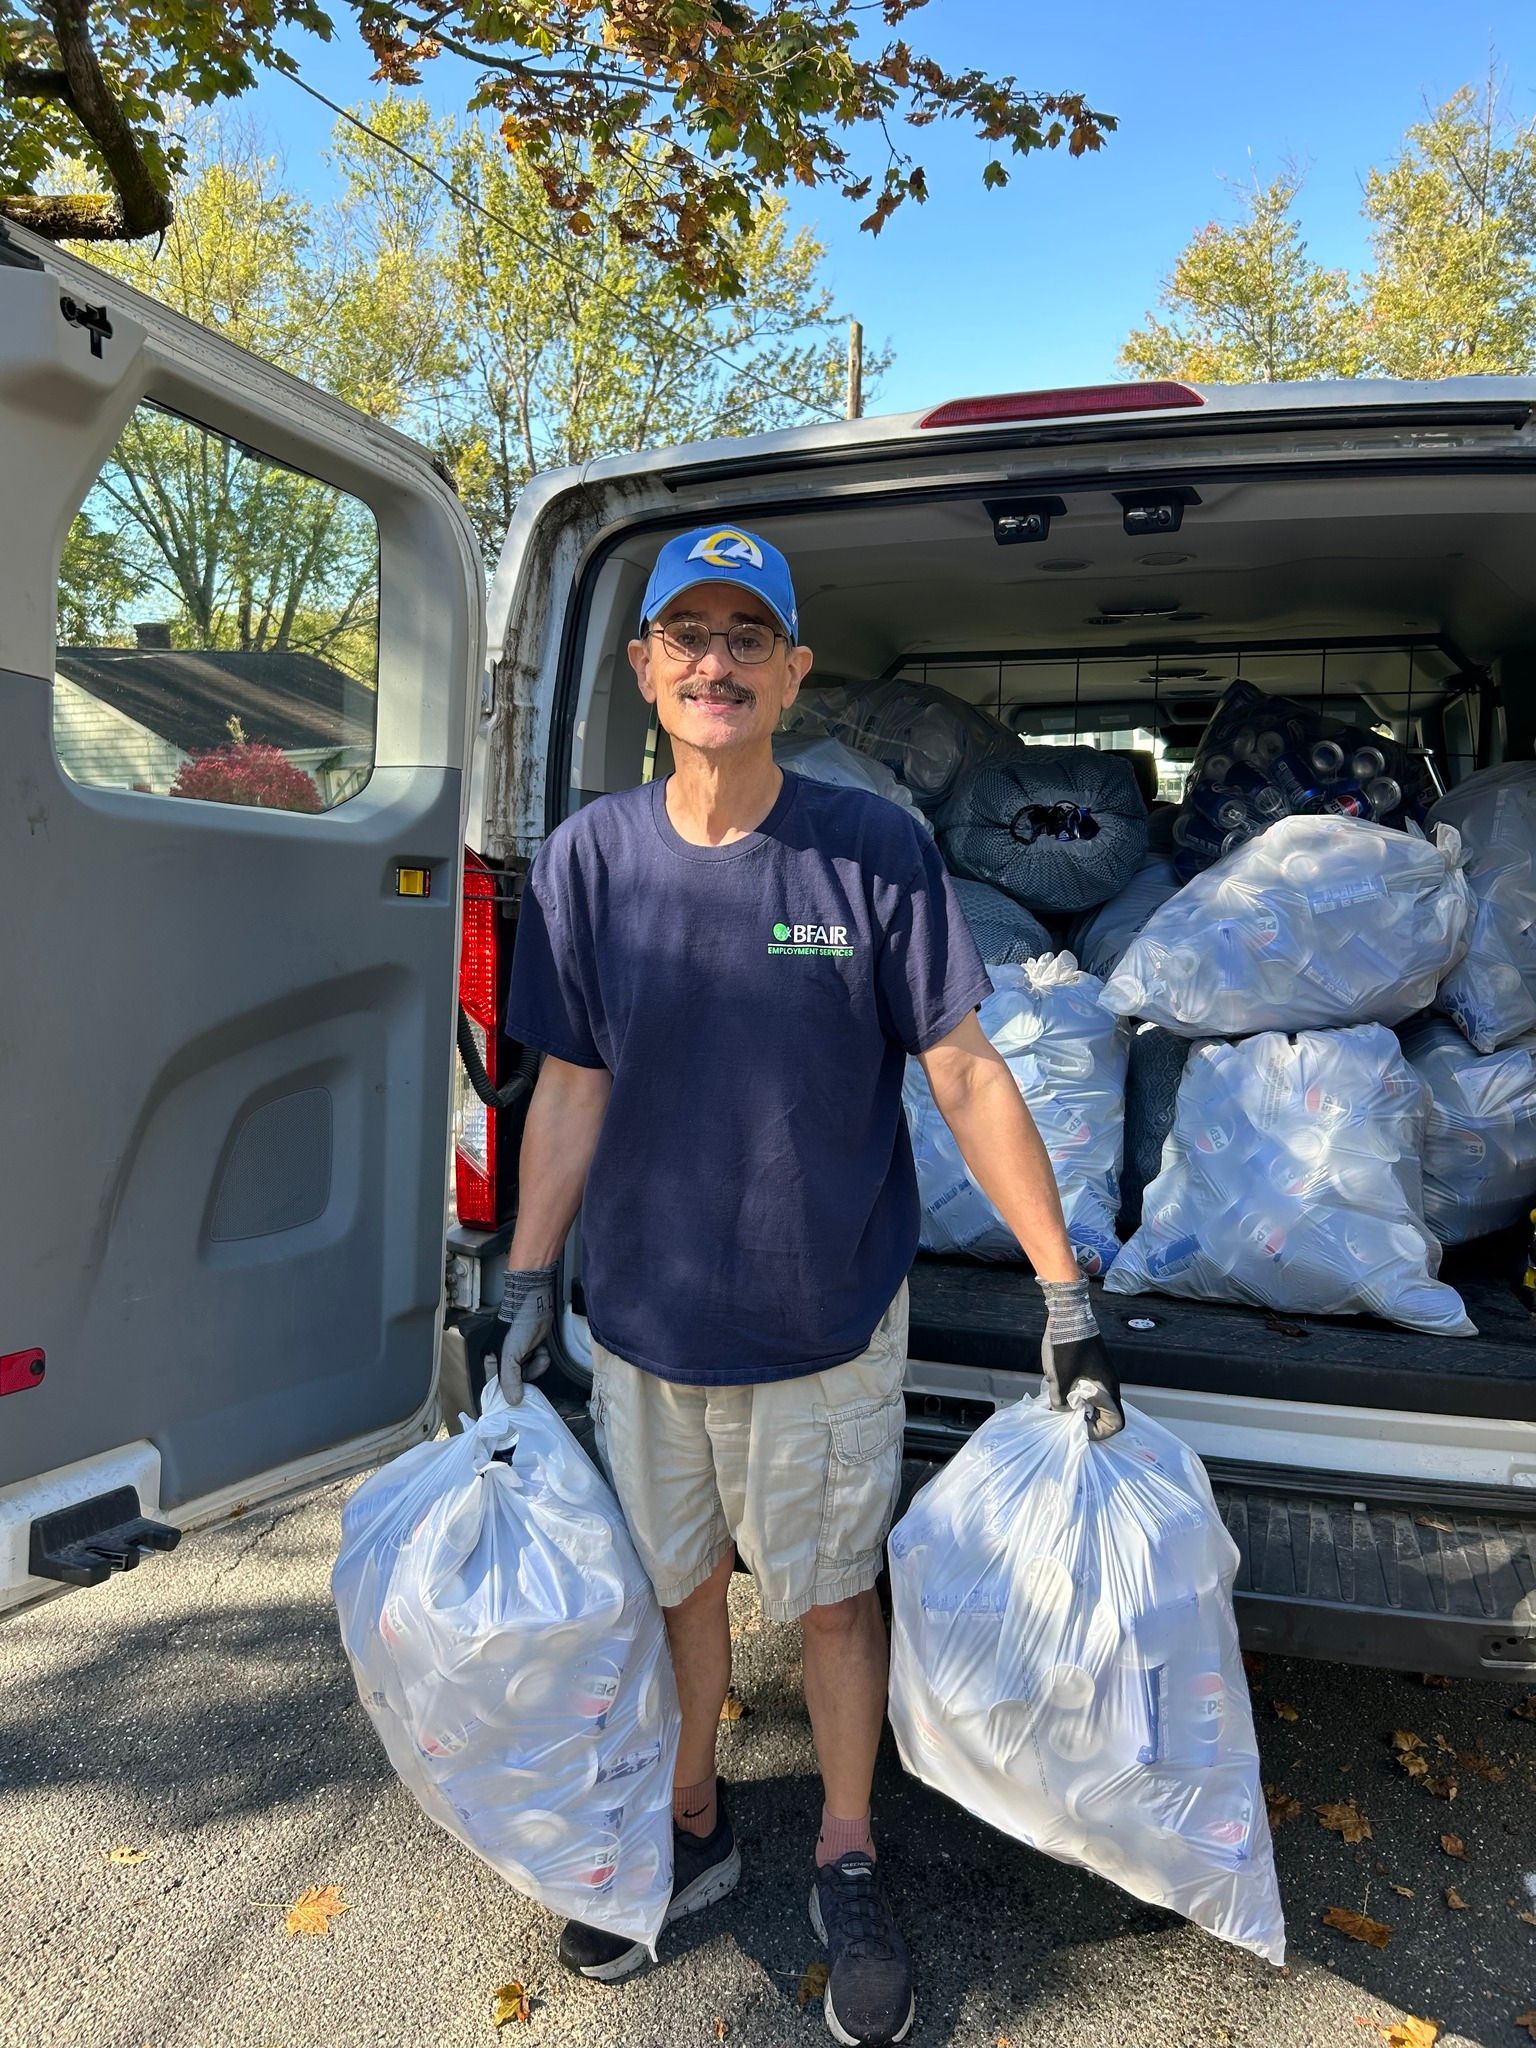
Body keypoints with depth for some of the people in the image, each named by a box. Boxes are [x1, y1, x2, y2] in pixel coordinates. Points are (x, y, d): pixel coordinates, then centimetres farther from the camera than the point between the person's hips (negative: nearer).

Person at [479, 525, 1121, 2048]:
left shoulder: (874, 851, -11)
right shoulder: (588, 858, -4)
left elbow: (965, 1077, -8)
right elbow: (573, 1086, 2)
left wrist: (1065, 1291, -9)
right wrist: (526, 1285, 3)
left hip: (828, 1321, -2)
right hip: (643, 1316, 3)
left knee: (831, 1592, 15)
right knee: (676, 1582, 20)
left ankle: (847, 1863, 40)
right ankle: (692, 1830, 46)